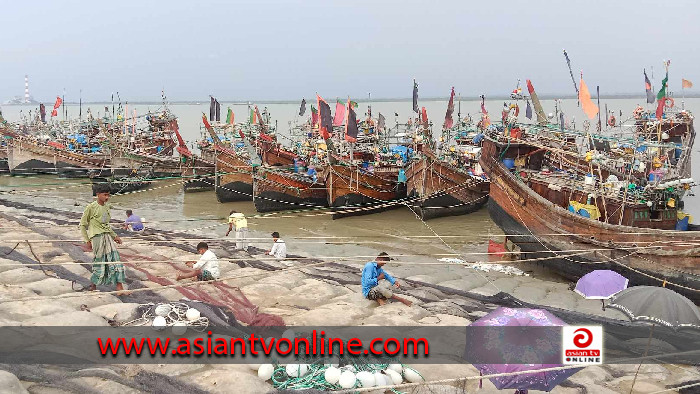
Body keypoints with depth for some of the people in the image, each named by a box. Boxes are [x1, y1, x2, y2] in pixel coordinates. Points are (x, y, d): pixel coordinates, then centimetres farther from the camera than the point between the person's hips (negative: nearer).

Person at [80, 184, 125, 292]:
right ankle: (93, 285, 16)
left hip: (107, 236, 6)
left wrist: (114, 236, 22)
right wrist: (87, 240, -5)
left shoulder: (107, 207, 14)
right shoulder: (91, 207, -7)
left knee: (114, 258, -3)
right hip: (96, 237, -6)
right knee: (99, 260, -3)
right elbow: (83, 224, -1)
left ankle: (119, 286, -4)